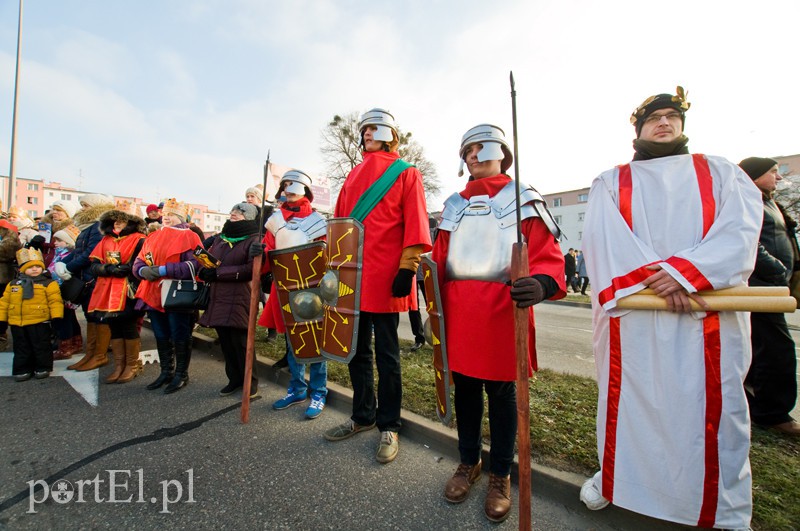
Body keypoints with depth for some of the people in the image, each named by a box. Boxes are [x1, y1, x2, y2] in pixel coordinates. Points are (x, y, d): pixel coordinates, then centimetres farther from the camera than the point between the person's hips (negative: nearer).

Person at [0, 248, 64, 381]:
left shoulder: (48, 284, -6)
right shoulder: (13, 285, 9)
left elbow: (55, 301, -11)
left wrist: (56, 317, -18)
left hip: (39, 323, -4)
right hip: (17, 324, 5)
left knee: (41, 347, 6)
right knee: (21, 349, 15)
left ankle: (42, 368, 19)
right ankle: (22, 370, 26)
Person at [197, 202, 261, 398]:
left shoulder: (253, 240, -5)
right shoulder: (220, 238, 17)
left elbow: (251, 269, -17)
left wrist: (219, 272, -16)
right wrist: (205, 271, -3)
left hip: (239, 300, -6)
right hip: (218, 299, 7)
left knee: (240, 342, 0)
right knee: (225, 342, 11)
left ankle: (251, 381, 17)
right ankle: (234, 379, 28)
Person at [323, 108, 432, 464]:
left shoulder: (406, 173, 4)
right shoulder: (354, 175, 20)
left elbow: (414, 222, -6)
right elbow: (339, 220, 19)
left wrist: (407, 268, -15)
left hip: (384, 276, -6)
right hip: (351, 275, 6)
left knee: (386, 353, 4)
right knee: (357, 349, 14)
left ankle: (388, 426, 21)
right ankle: (362, 416, 32)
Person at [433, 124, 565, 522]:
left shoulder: (524, 200, 3)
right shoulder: (454, 205, 16)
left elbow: (548, 257, -6)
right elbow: (441, 258, 16)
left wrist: (541, 284, -27)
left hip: (503, 312, -3)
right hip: (459, 313, 4)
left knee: (501, 391, 10)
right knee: (464, 385, 15)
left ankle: (500, 475, 33)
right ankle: (469, 462, 38)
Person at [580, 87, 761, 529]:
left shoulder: (721, 172, 16)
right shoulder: (609, 183, 12)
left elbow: (740, 230, 0)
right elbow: (604, 238, -5)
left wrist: (686, 270, -16)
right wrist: (653, 274, -18)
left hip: (709, 316, 1)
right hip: (629, 316, -1)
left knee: (713, 408, 7)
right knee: (626, 401, 8)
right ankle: (615, 476, 29)